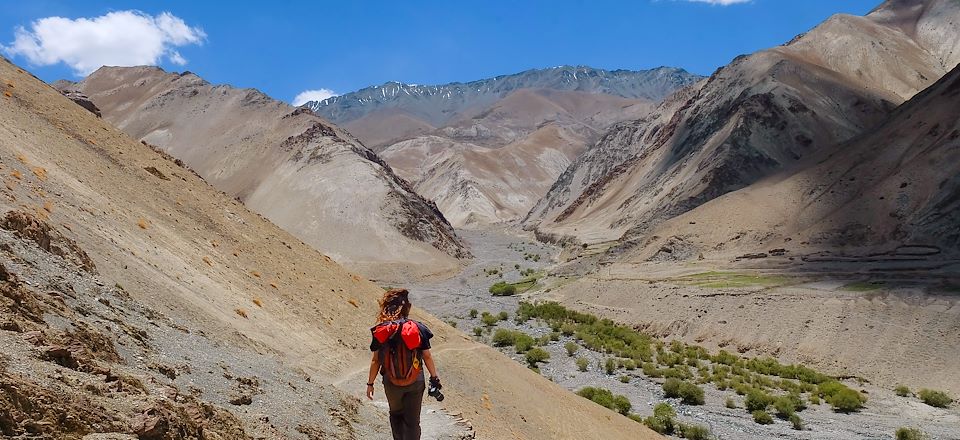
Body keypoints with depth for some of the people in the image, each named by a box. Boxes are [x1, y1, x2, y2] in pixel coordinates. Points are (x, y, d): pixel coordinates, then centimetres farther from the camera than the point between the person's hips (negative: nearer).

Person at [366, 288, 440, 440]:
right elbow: (427, 356, -6)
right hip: (415, 382, -1)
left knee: (396, 415, 25)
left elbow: (375, 360, -6)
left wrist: (370, 383, 4)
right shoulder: (418, 328, -10)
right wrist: (435, 378, 5)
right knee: (412, 422, 10)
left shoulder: (381, 331, -9)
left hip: (391, 383, 1)